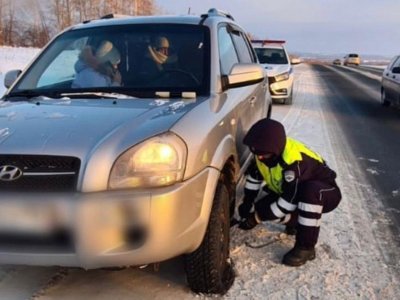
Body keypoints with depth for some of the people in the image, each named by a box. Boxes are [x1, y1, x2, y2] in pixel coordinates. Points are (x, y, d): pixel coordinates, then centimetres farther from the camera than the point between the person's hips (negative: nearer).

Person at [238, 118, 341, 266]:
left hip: (326, 193, -7)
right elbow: (254, 176, 4)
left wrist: (257, 218, -27)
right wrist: (247, 203, -1)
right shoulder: (265, 151, -14)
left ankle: (306, 247, -28)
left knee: (310, 191, -42)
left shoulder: (295, 161, -38)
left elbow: (290, 200, -34)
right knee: (261, 208, -12)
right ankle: (296, 221, 13)